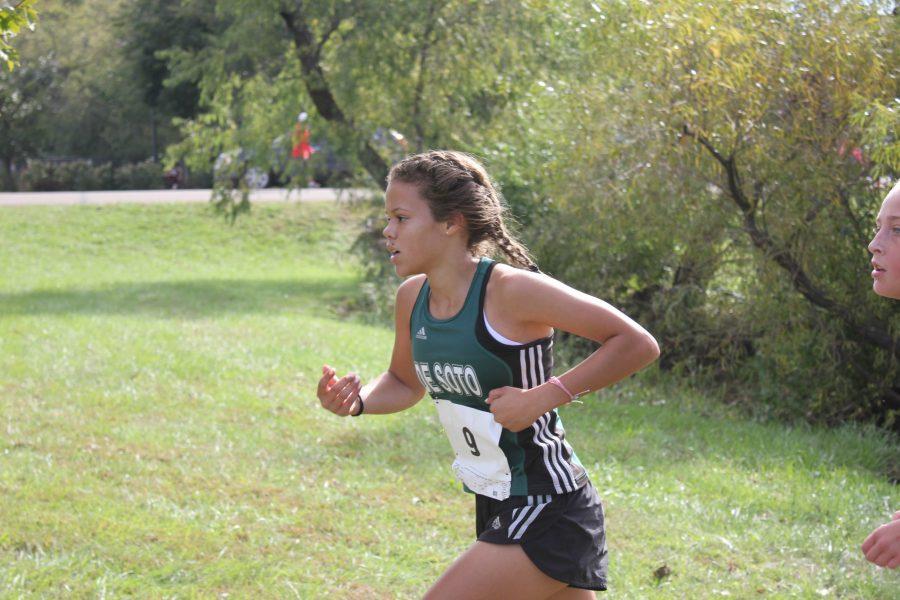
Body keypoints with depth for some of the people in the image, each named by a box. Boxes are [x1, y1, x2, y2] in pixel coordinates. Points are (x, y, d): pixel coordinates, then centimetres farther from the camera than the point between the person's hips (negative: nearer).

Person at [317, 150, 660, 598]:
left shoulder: (510, 291, -20)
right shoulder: (412, 297, 2)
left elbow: (638, 345, -17)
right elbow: (405, 382, 22)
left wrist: (544, 397, -24)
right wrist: (355, 402, 0)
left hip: (548, 514, -8)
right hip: (496, 511, 8)